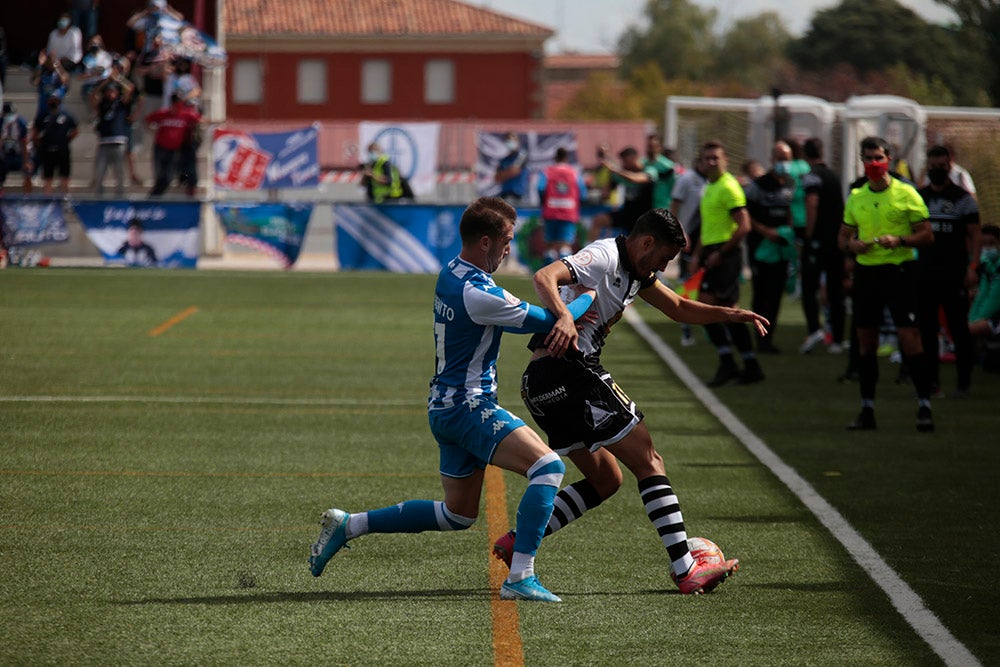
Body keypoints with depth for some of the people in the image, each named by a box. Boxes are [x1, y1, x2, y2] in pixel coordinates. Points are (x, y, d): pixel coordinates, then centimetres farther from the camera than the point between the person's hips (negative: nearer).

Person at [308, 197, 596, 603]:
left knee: (458, 514, 19)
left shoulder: (451, 273, 9)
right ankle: (519, 578, -24)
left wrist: (565, 317, 12)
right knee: (548, 466, -19)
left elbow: (516, 319, 24)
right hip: (469, 406, -10)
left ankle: (347, 525, 23)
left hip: (446, 407, 10)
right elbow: (548, 322, -12)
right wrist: (588, 299, 6)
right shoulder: (478, 294, -21)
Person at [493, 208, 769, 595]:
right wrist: (564, 317, -45)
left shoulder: (635, 273, 20)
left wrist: (732, 314, 17)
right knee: (649, 463, -6)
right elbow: (544, 277, -27)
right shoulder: (603, 258, -11)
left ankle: (516, 542, 9)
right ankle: (686, 571, -10)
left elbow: (680, 309, 30)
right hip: (569, 371, -11)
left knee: (606, 481, 17)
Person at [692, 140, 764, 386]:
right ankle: (751, 367, 13)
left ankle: (727, 363, -12)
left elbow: (744, 226, -18)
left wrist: (720, 253, -18)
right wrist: (698, 255, 16)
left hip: (725, 254, -10)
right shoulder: (710, 188, 18)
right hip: (714, 254, 10)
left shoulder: (729, 187, -12)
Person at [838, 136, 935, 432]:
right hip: (866, 271, 4)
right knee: (866, 340, 6)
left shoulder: (906, 194, -2)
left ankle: (924, 405, -5)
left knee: (909, 337, -10)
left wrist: (900, 240, -18)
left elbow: (927, 235, -2)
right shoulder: (856, 197, 11)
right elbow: (843, 237, 18)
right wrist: (852, 244, -5)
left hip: (899, 270, -4)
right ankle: (867, 410, 12)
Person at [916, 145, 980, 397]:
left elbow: (974, 235, -2)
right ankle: (931, 380, 10)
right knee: (926, 329, 4)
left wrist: (972, 267, -13)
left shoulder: (963, 199, 1)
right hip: (924, 274, 4)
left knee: (959, 329, -2)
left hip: (954, 275, -4)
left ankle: (964, 382, 4)